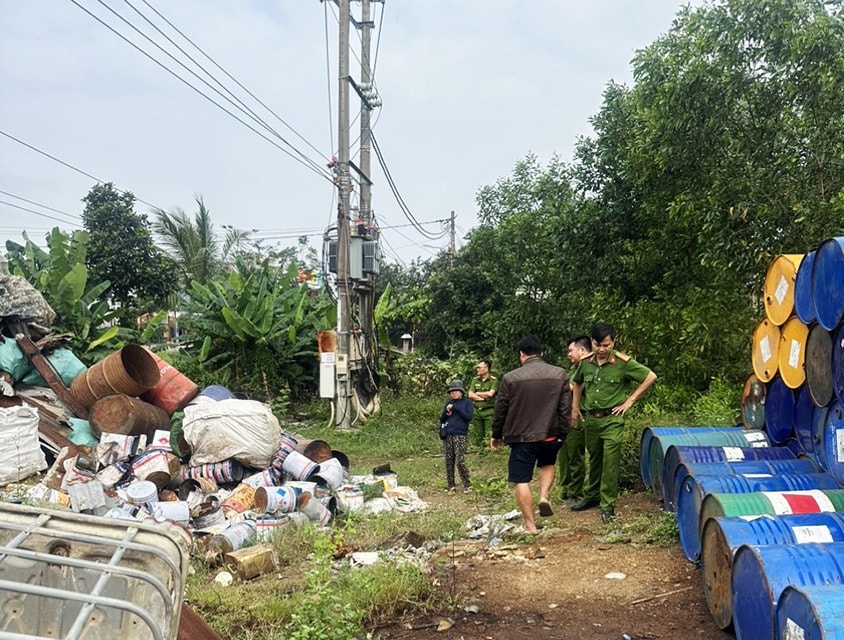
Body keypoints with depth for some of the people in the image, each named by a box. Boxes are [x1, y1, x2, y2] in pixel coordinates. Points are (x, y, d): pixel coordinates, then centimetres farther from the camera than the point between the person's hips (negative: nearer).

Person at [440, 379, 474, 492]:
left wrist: (456, 408, -12)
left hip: (460, 435, -4)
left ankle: (467, 485, 2)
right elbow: (441, 420, 15)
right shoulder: (448, 403, 14)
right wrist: (446, 412, -6)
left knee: (460, 461, -11)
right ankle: (450, 485, 15)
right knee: (449, 461, 6)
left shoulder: (467, 402, 3)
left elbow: (469, 417, -8)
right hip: (447, 435, 4)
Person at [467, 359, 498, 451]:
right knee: (477, 435, 6)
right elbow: (470, 395, 2)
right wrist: (484, 397, -9)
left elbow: (490, 394, -16)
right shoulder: (475, 380, 12)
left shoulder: (493, 380, -2)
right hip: (476, 411, 5)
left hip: (488, 411, -5)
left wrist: (478, 393, -2)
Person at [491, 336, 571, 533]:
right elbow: (565, 409, 0)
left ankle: (530, 525, 6)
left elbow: (500, 410, 0)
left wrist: (496, 435, 14)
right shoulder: (560, 375, -1)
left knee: (522, 480, 6)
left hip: (521, 437, -3)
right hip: (550, 436, 3)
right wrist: (562, 435, 10)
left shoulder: (510, 378, -8)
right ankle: (544, 496, 8)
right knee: (548, 464, 30)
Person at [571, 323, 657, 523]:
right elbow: (577, 383, 21)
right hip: (590, 418, 5)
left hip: (612, 419, -4)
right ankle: (591, 496, 33)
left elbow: (651, 377, -9)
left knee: (610, 461, -7)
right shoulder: (585, 362, 1)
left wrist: (630, 400, -9)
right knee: (594, 459, 18)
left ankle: (608, 505, 2)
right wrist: (575, 407, 15)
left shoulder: (623, 362, -12)